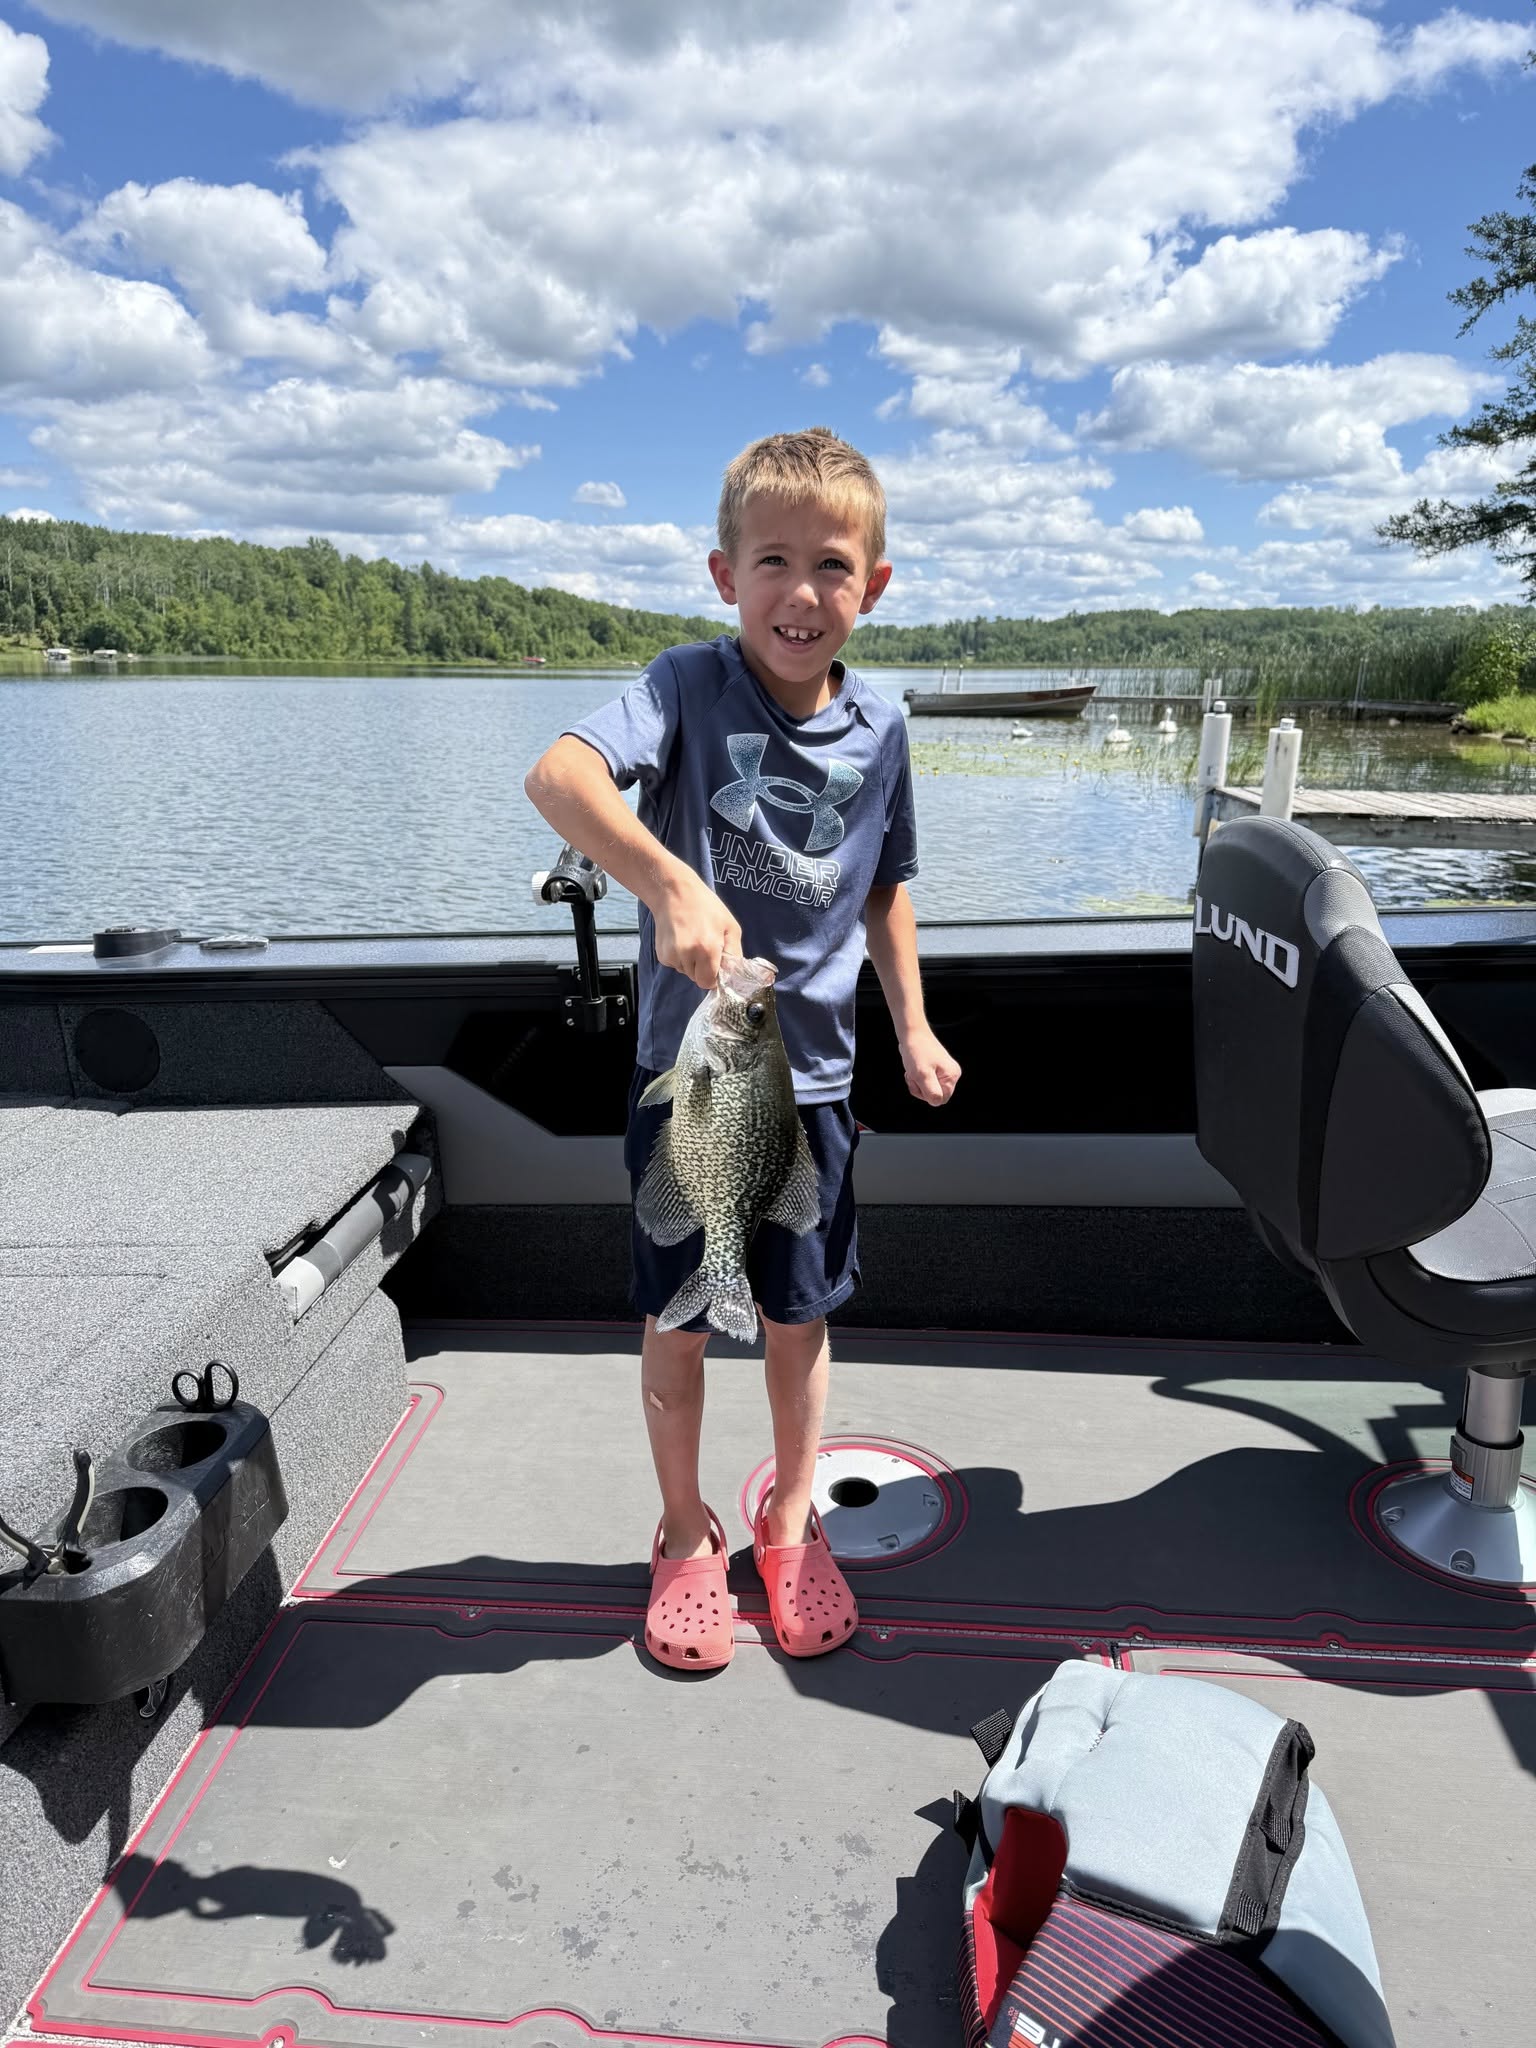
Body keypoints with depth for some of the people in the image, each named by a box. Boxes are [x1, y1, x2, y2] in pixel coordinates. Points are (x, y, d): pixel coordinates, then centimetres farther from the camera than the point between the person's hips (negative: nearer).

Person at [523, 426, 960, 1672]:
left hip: (811, 1076, 3)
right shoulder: (691, 685, -12)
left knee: (800, 1317, 15)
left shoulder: (879, 729, 0)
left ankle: (791, 1520, 39)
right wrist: (672, 884, -46)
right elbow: (558, 774, -31)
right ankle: (687, 1534, 35)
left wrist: (914, 1028, 11)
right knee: (678, 1324, 12)